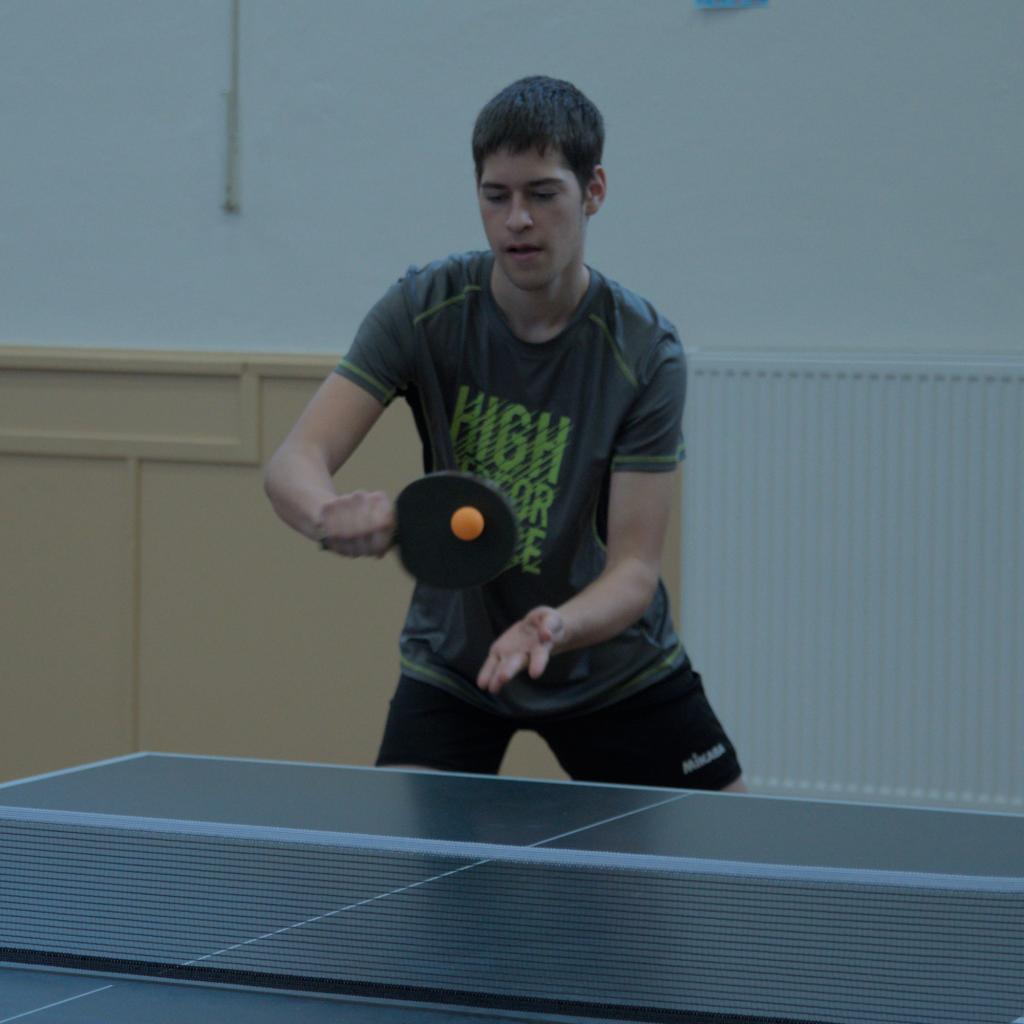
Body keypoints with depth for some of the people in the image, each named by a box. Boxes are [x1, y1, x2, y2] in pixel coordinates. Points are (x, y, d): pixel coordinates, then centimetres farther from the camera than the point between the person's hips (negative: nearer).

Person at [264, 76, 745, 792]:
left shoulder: (645, 352, -20)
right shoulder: (425, 309, -16)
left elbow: (635, 568, -22)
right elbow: (294, 463, -24)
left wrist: (555, 627, -44)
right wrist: (334, 515, -48)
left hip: (611, 663, 0)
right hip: (452, 662, 0)